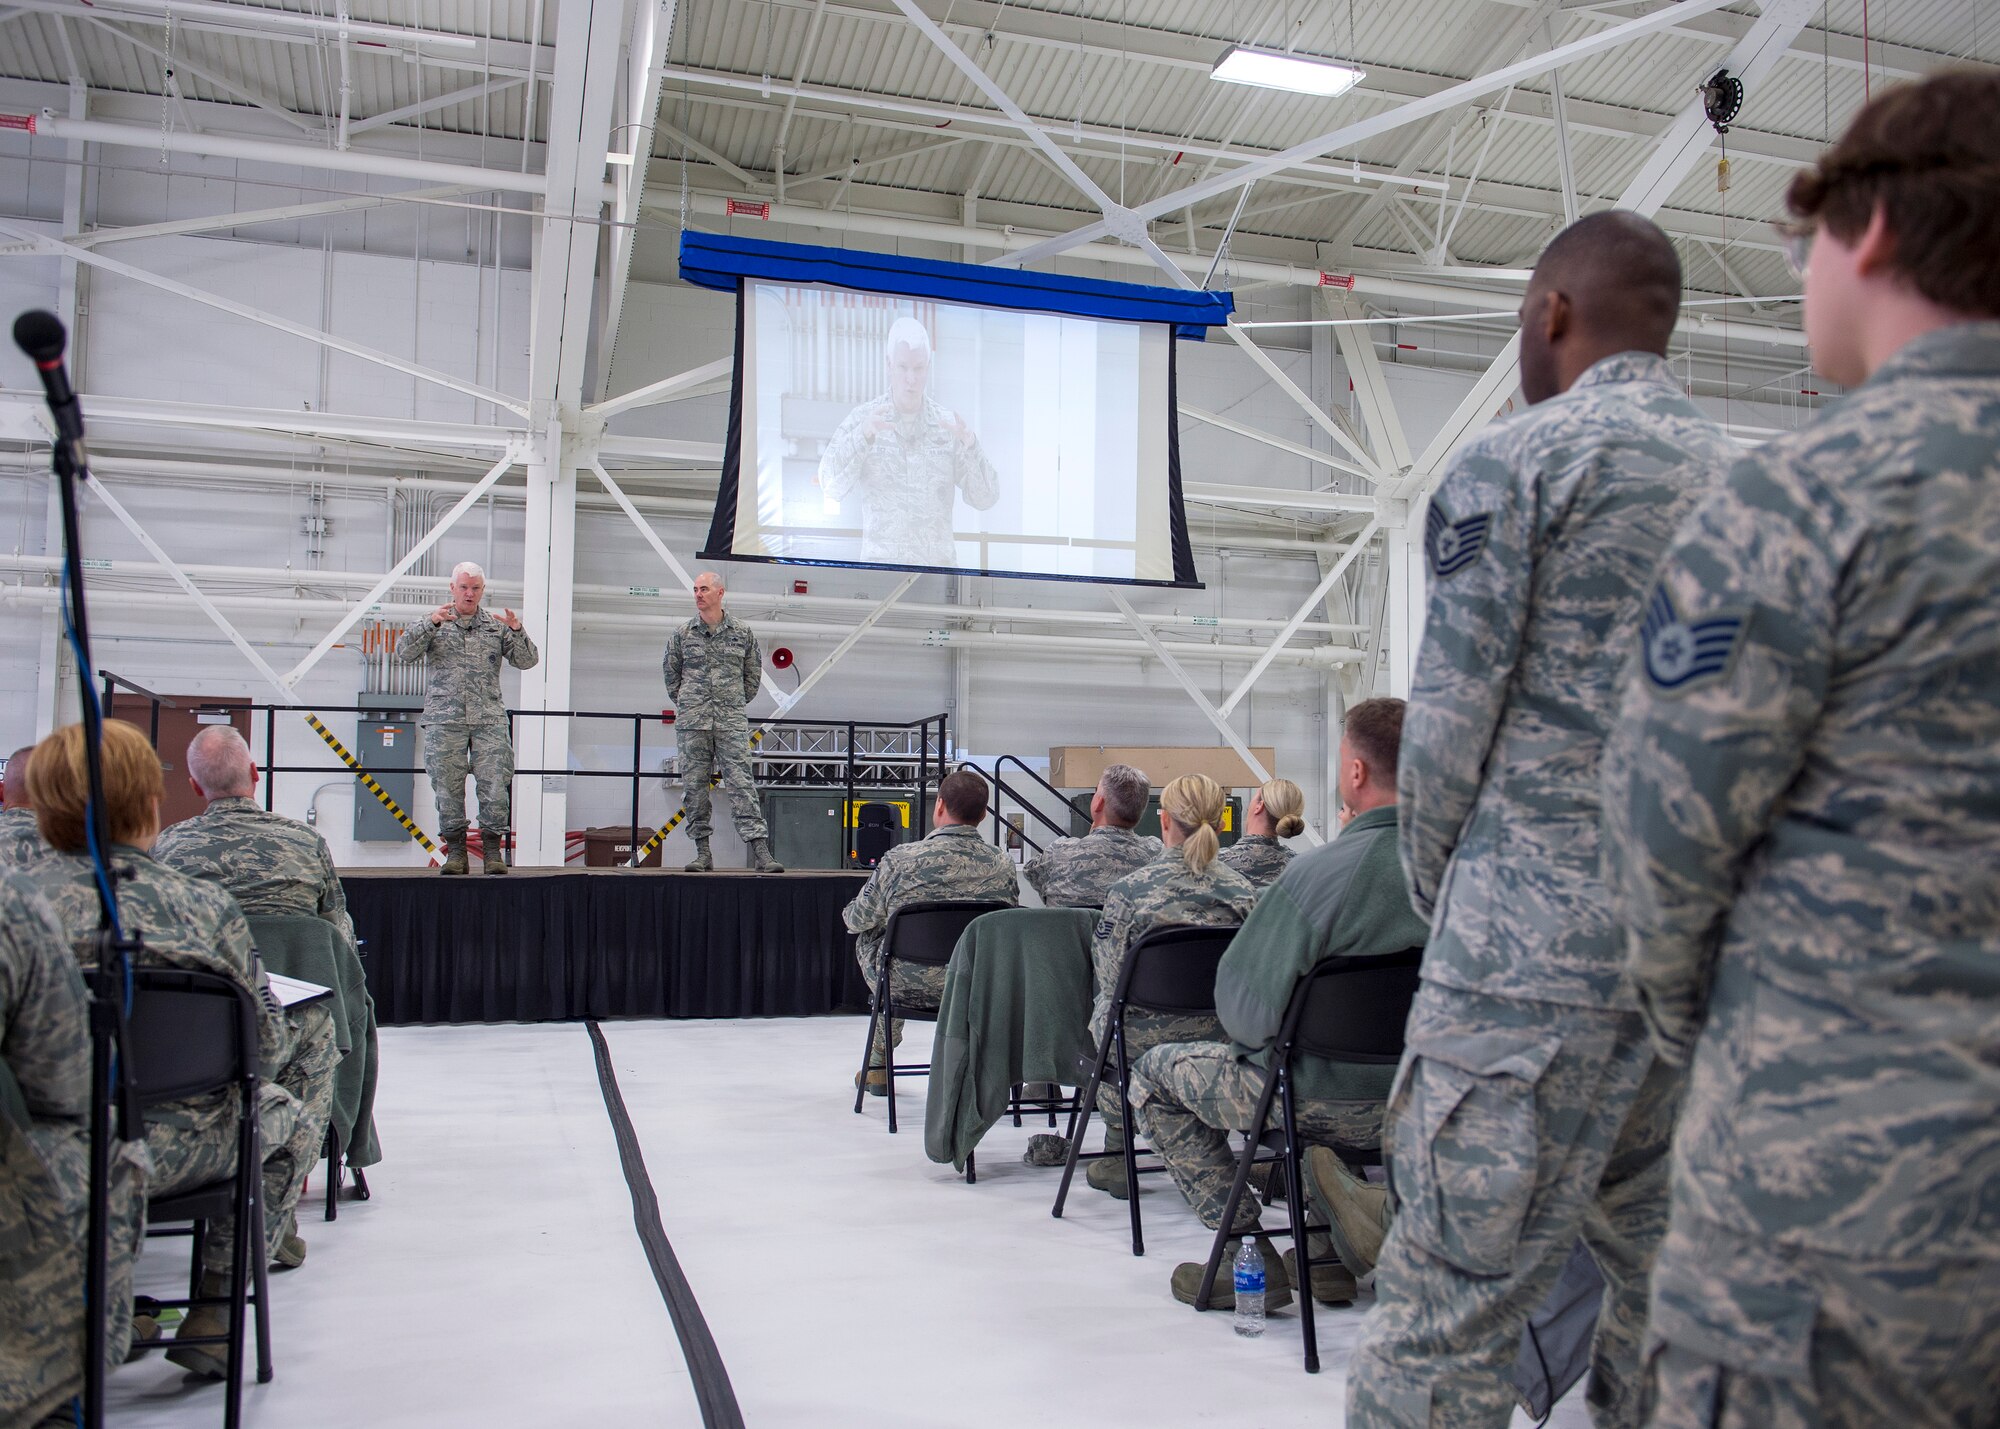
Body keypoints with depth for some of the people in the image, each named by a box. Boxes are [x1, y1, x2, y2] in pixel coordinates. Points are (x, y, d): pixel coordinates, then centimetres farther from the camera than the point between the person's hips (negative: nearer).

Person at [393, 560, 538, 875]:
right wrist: (430, 623, -16)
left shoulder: (496, 625, 15)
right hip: (445, 720, 0)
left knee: (495, 784, -7)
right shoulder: (434, 624, 12)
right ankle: (455, 850, 9)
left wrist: (517, 631, -11)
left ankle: (493, 850, 1)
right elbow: (405, 654, -3)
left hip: (489, 719, 1)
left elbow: (527, 661, 7)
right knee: (447, 786, -1)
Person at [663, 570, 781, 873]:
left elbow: (753, 672, 17)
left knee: (741, 783, -8)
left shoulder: (743, 633, 6)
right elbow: (670, 672, 18)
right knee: (694, 785, 2)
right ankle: (702, 852, 10)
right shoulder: (682, 635, 7)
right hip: (692, 723, 1)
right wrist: (685, 704, 14)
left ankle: (760, 852, -13)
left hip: (732, 721, -1)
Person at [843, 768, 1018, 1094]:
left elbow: (859, 919, -2)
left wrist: (847, 913, 23)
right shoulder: (1002, 865, -10)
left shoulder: (900, 859, -17)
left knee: (867, 938, 28)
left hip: (908, 987, -2)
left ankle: (879, 1061, 39)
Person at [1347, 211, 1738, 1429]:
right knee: (1669, 1290, 15)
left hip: (1541, 948, -7)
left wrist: (1439, 899, 6)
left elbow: (1449, 722, -7)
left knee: (1451, 1302, -3)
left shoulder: (1516, 460, -4)